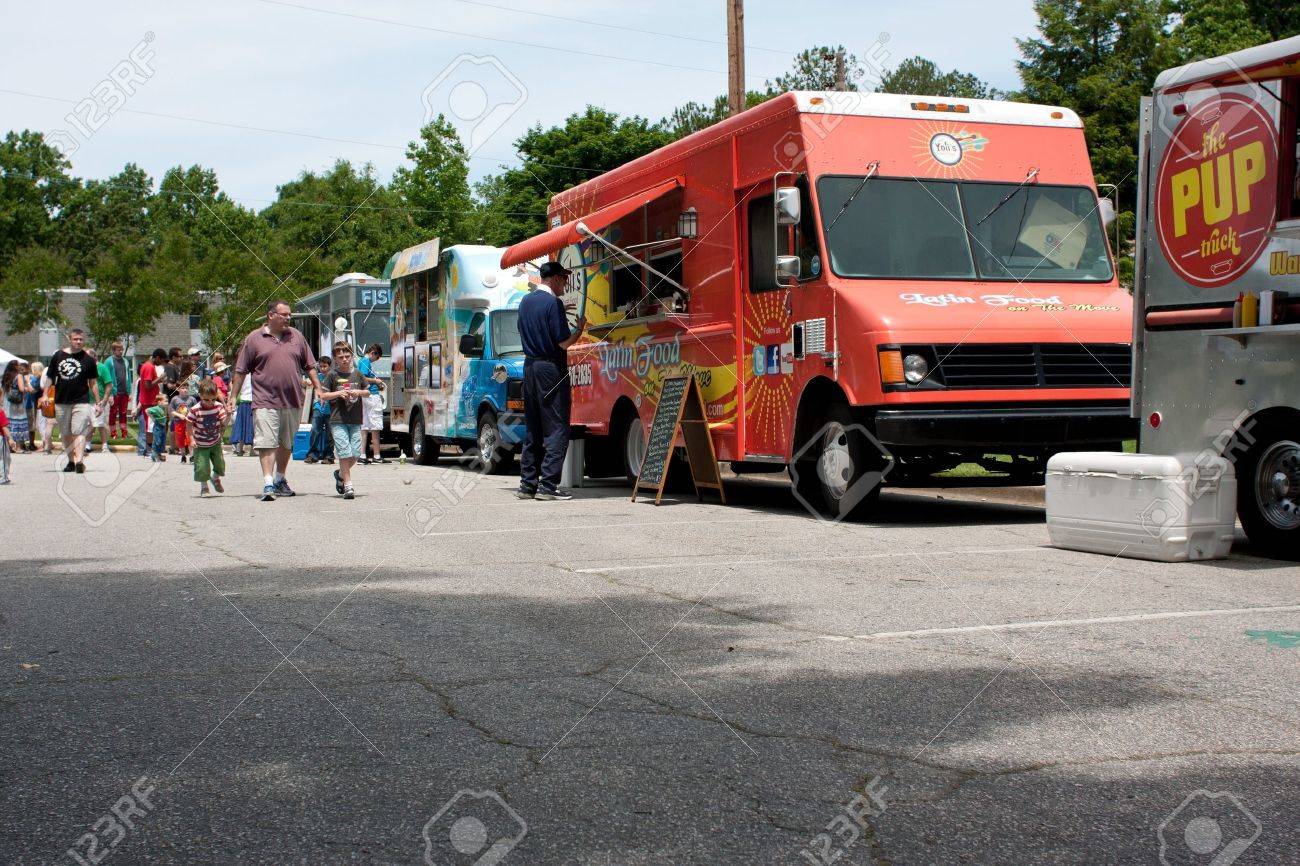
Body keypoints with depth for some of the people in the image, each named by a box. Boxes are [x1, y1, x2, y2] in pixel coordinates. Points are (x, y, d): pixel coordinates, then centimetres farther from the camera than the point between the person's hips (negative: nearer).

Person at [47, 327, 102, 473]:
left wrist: (98, 403, 2)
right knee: (66, 434, 12)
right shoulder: (58, 356, 8)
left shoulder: (88, 359, 2)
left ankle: (79, 461, -25)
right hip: (61, 401, 3)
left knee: (79, 432, -15)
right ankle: (71, 460, 24)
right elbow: (50, 378, 14)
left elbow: (93, 383, 5)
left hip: (81, 401, -3)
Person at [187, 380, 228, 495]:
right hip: (200, 445, -3)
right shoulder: (195, 410, -20)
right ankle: (203, 486, 19)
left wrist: (228, 415, -32)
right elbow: (189, 425, -10)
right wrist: (192, 439, -18)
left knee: (220, 464, 7)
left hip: (215, 442, 3)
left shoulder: (219, 407, -11)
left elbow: (224, 423, -14)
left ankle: (215, 478, 40)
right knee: (202, 466, -6)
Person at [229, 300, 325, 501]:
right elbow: (241, 371, 4)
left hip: (292, 401, 4)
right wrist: (232, 397, 3)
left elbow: (309, 366, 16)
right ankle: (268, 484, -13)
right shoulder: (254, 339, 1)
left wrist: (319, 388, 8)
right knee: (266, 443, -11)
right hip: (265, 401, -4)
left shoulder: (296, 336, 11)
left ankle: (280, 480, 28)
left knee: (287, 443, 14)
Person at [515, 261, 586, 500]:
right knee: (556, 430, -5)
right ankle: (548, 486, -9)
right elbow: (564, 342, -16)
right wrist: (580, 329, 2)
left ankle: (527, 484, 13)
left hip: (530, 367, 8)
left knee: (533, 430, 13)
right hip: (551, 369, -8)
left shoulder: (526, 301, 12)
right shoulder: (553, 303, -13)